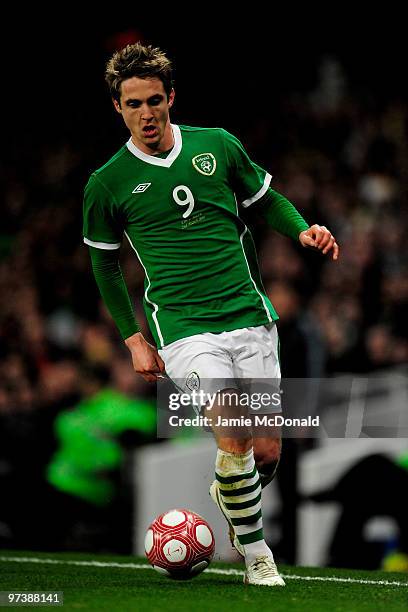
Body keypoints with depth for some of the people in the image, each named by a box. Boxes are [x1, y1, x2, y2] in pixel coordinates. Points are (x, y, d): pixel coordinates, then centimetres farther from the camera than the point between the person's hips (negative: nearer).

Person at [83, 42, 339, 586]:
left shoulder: (217, 146, 6)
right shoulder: (107, 184, 1)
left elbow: (267, 199, 20)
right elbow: (104, 264, 14)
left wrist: (303, 231, -1)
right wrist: (133, 338, 8)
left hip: (249, 316, 3)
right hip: (182, 326, -3)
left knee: (267, 451, 2)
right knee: (233, 435, -22)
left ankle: (229, 493, 37)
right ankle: (256, 553, -4)